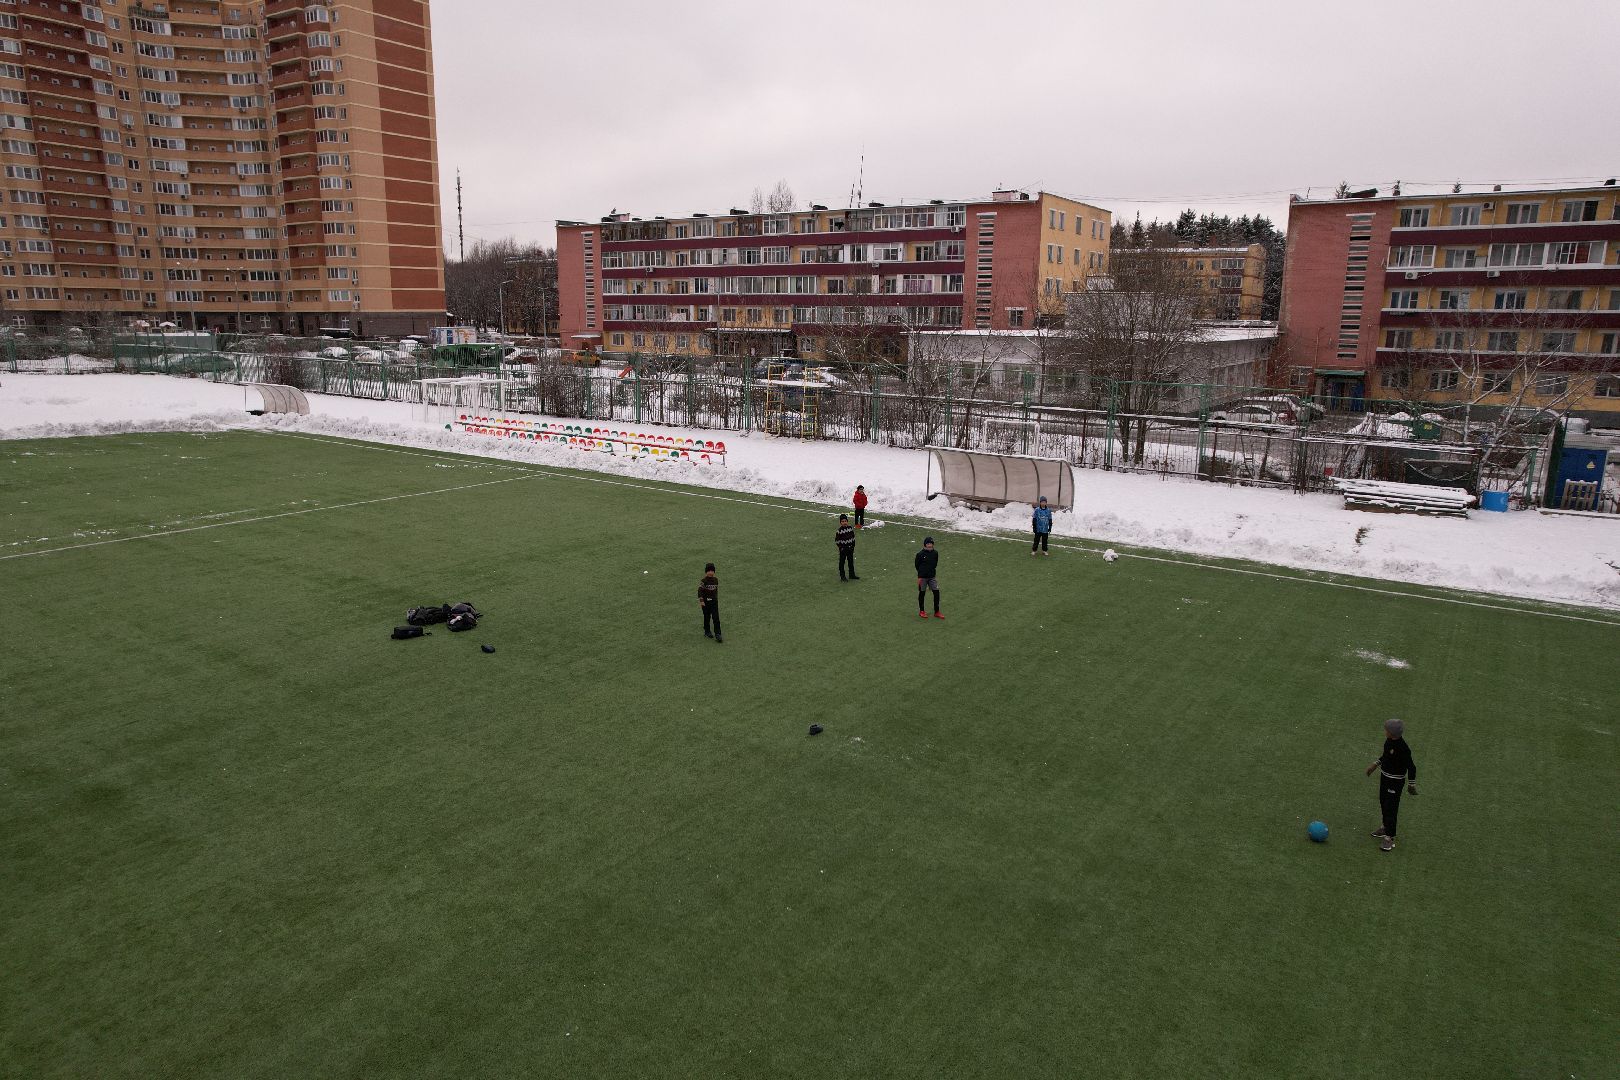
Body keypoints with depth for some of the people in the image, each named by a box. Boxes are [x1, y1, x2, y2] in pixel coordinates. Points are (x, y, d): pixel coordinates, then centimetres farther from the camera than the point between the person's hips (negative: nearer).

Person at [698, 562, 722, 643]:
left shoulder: (716, 580, 5)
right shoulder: (703, 580, -10)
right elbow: (700, 590, -14)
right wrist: (701, 600, -21)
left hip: (714, 601, 3)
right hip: (706, 601, -3)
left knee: (716, 618, -4)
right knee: (707, 617, 9)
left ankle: (717, 634, -5)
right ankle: (707, 632, 27)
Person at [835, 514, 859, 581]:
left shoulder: (850, 528, 0)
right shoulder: (840, 530, -15)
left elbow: (853, 537, 10)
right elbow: (836, 540, -10)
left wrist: (853, 545, 8)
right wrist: (840, 546, -12)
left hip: (850, 548, 5)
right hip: (843, 549, -5)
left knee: (851, 561, 14)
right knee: (842, 562, 3)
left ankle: (852, 575, 26)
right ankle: (842, 576, 11)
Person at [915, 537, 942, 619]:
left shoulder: (935, 553, 2)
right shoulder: (920, 554, -10)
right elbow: (917, 565, -1)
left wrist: (933, 570, 8)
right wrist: (921, 572, 1)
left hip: (932, 577, 4)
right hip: (922, 577, -3)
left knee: (936, 592, -2)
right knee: (921, 593, 7)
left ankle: (936, 612, 8)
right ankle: (921, 611, 22)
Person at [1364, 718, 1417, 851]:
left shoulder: (1403, 749, -29)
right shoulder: (1389, 740, -6)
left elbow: (1411, 767, -19)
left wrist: (1411, 785, -9)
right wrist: (1375, 765, 18)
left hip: (1395, 781, -9)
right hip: (1384, 775, 9)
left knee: (1390, 808, -3)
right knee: (1383, 803, 22)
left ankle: (1389, 837, 7)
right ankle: (1386, 827, 41)